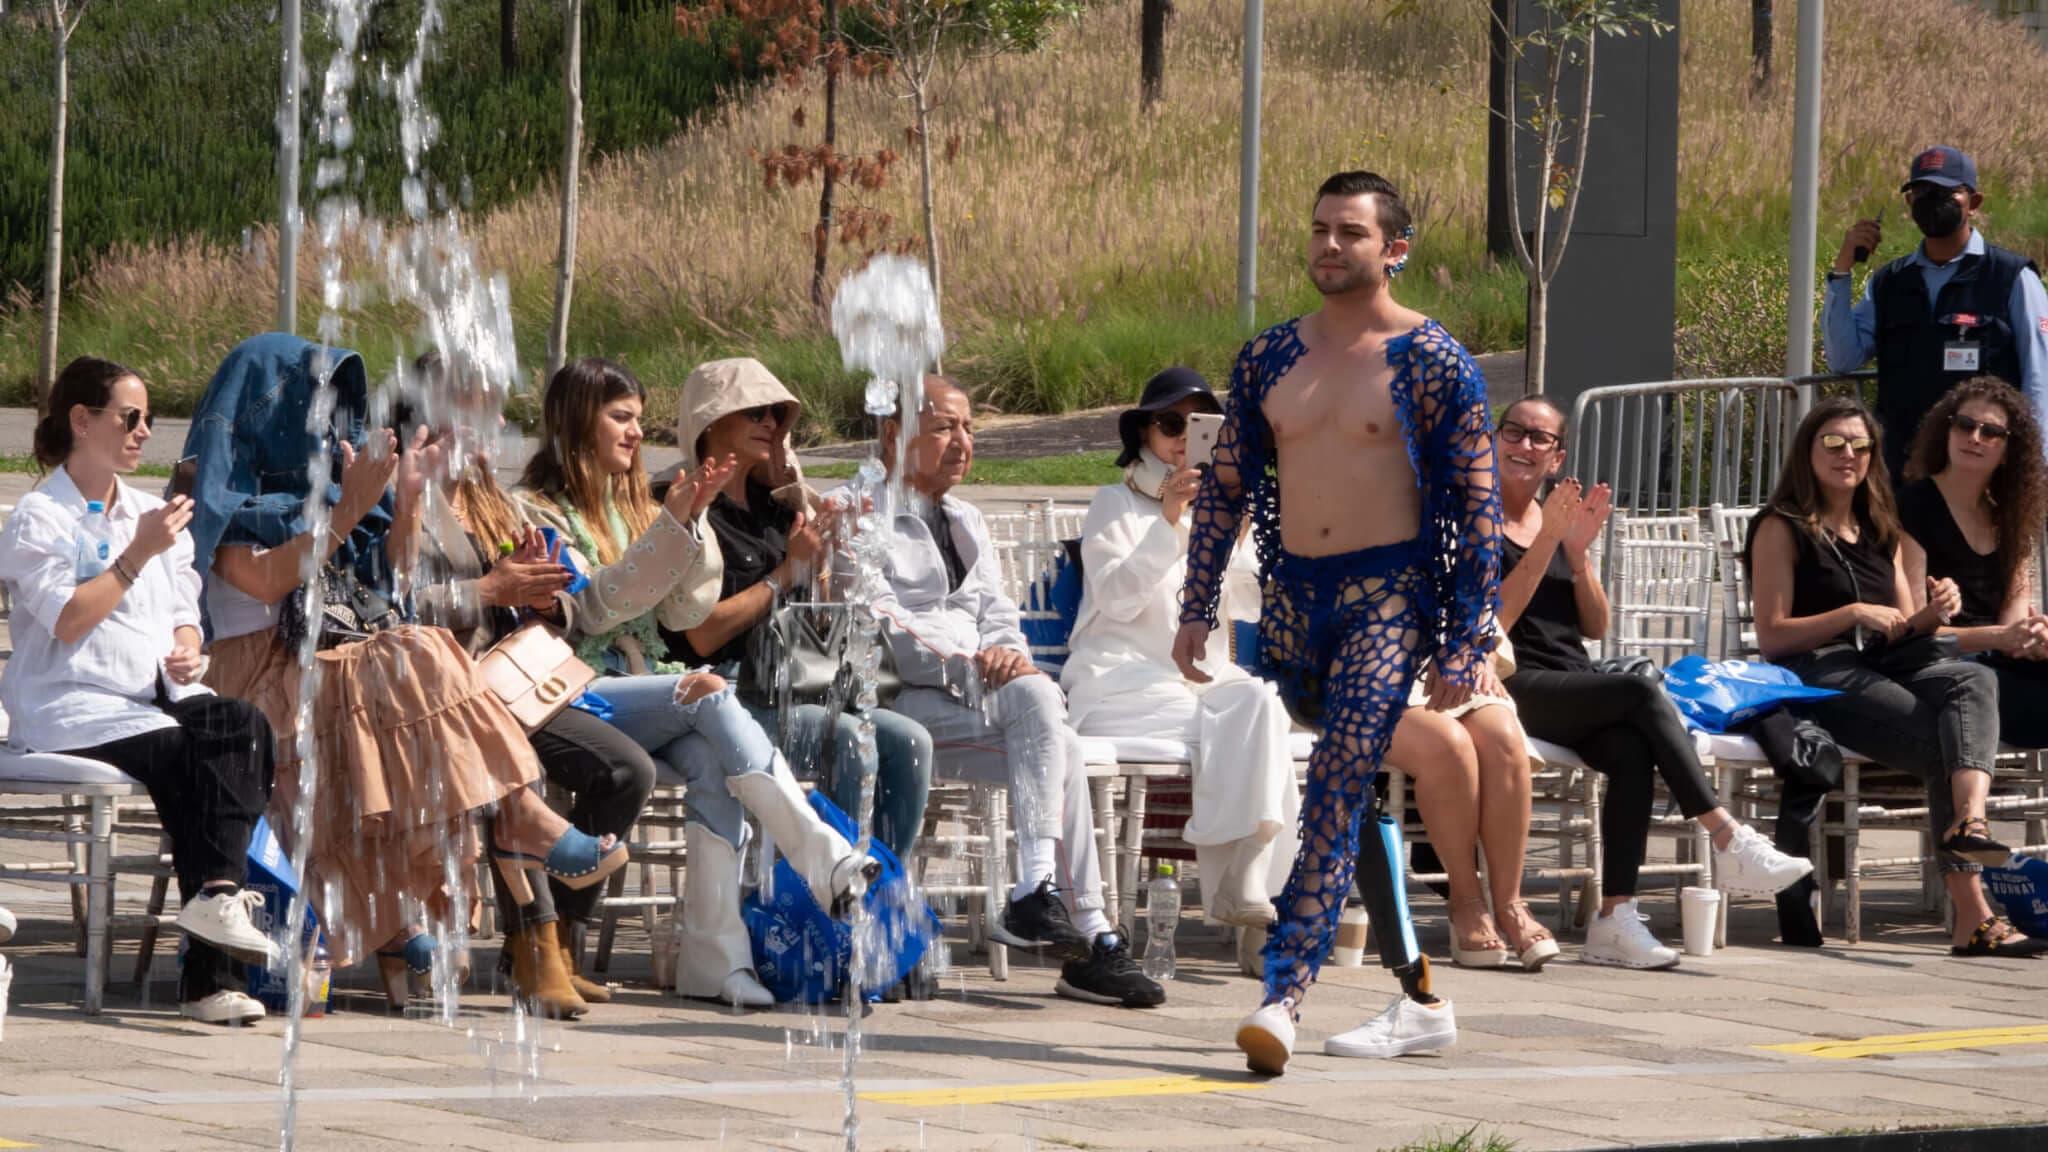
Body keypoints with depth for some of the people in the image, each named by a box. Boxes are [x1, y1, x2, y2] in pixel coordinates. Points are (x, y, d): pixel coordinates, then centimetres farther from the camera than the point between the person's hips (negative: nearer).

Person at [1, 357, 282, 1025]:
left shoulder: (151, 513, 23)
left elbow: (184, 612, 22)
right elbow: (67, 621, -13)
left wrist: (187, 649, -1)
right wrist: (139, 554, -15)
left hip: (156, 695, 6)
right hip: (72, 708, -6)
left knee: (242, 726, -26)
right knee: (179, 751, -32)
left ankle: (218, 891, -38)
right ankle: (207, 970, -34)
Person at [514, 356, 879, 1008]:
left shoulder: (632, 505, 22)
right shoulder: (535, 509, 3)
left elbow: (683, 612, 12)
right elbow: (591, 608, -10)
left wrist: (693, 522, 0)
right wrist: (670, 526, -15)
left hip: (644, 694, 5)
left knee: (712, 762, -29)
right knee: (708, 693, -31)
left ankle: (715, 956, -37)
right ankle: (828, 862, -39)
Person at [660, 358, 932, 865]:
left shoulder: (769, 505, 19)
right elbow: (700, 636, -16)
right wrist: (787, 572, -9)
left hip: (783, 691, 8)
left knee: (908, 741, -11)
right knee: (848, 739, -28)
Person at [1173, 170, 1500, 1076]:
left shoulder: (1431, 363, -5)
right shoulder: (1269, 357, 9)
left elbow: (1479, 509, -6)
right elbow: (1224, 487, 15)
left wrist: (1467, 644, -11)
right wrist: (1197, 610, 10)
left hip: (1387, 596, -6)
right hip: (1293, 595, 6)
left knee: (1335, 790, -18)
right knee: (1353, 795, 11)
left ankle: (1283, 996, -26)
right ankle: (1419, 1000, 20)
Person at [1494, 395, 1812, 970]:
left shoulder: (1559, 516, 20)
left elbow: (1595, 628, 15)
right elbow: (1491, 624, -11)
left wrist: (1578, 552, 0)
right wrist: (1547, 542, -14)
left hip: (1574, 683, 5)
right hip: (1515, 686, -5)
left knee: (1632, 749, -29)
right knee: (1643, 692, -29)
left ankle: (1614, 920, -36)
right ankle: (1731, 842, -29)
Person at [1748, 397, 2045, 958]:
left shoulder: (1879, 532, 25)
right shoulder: (1782, 530, 5)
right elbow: (1771, 637, -4)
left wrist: (1934, 613, -2)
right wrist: (1854, 613, -13)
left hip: (1883, 668, 6)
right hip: (1819, 676, -5)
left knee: (1975, 680, -30)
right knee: (1943, 745, -29)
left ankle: (1970, 821, -54)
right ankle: (1973, 916, -30)